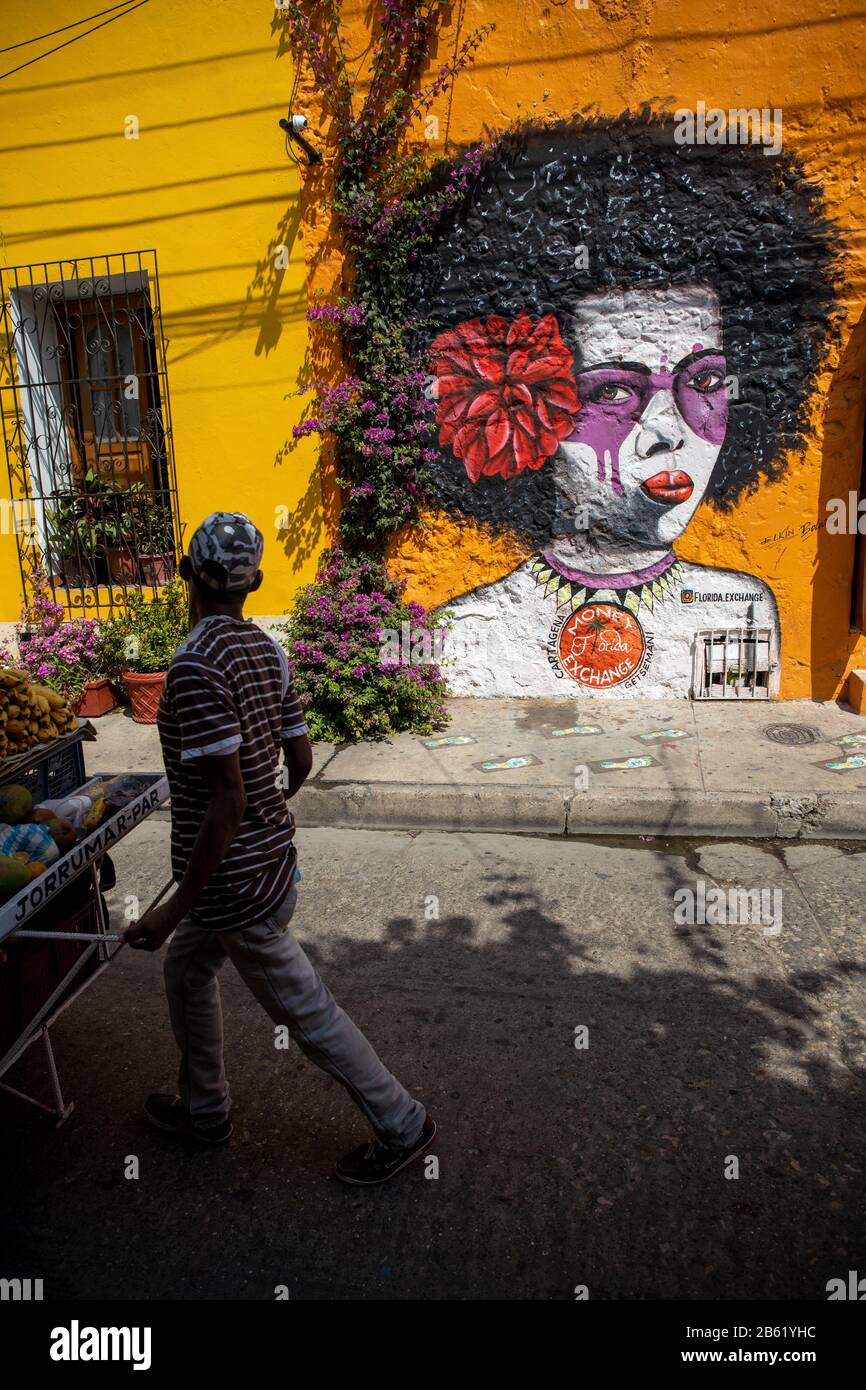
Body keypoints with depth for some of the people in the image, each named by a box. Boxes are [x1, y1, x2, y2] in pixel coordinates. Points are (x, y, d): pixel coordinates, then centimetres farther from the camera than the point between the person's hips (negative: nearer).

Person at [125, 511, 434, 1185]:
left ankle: (402, 1123, 24)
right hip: (271, 853, 9)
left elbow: (227, 798, -27)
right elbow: (301, 759, 7)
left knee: (307, 1009, 7)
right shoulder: (267, 650, 1)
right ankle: (204, 1108, 43)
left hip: (234, 877, -9)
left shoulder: (195, 665, -24)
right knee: (187, 967, 26)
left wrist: (176, 907, -20)